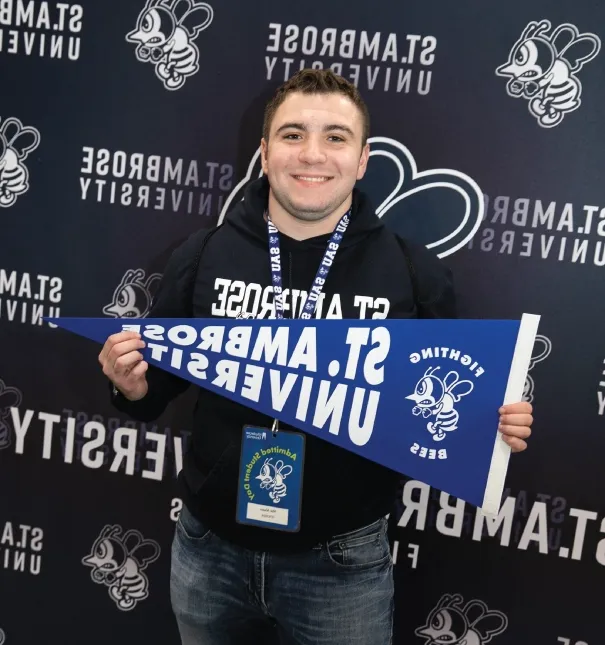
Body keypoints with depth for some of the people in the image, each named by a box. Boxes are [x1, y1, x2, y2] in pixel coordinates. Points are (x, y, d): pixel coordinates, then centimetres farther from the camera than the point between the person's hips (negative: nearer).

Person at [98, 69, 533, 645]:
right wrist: (132, 386, -16)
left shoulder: (417, 273, -9)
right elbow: (158, 384, 5)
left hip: (343, 565, -1)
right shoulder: (201, 256, -5)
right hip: (207, 547, 2)